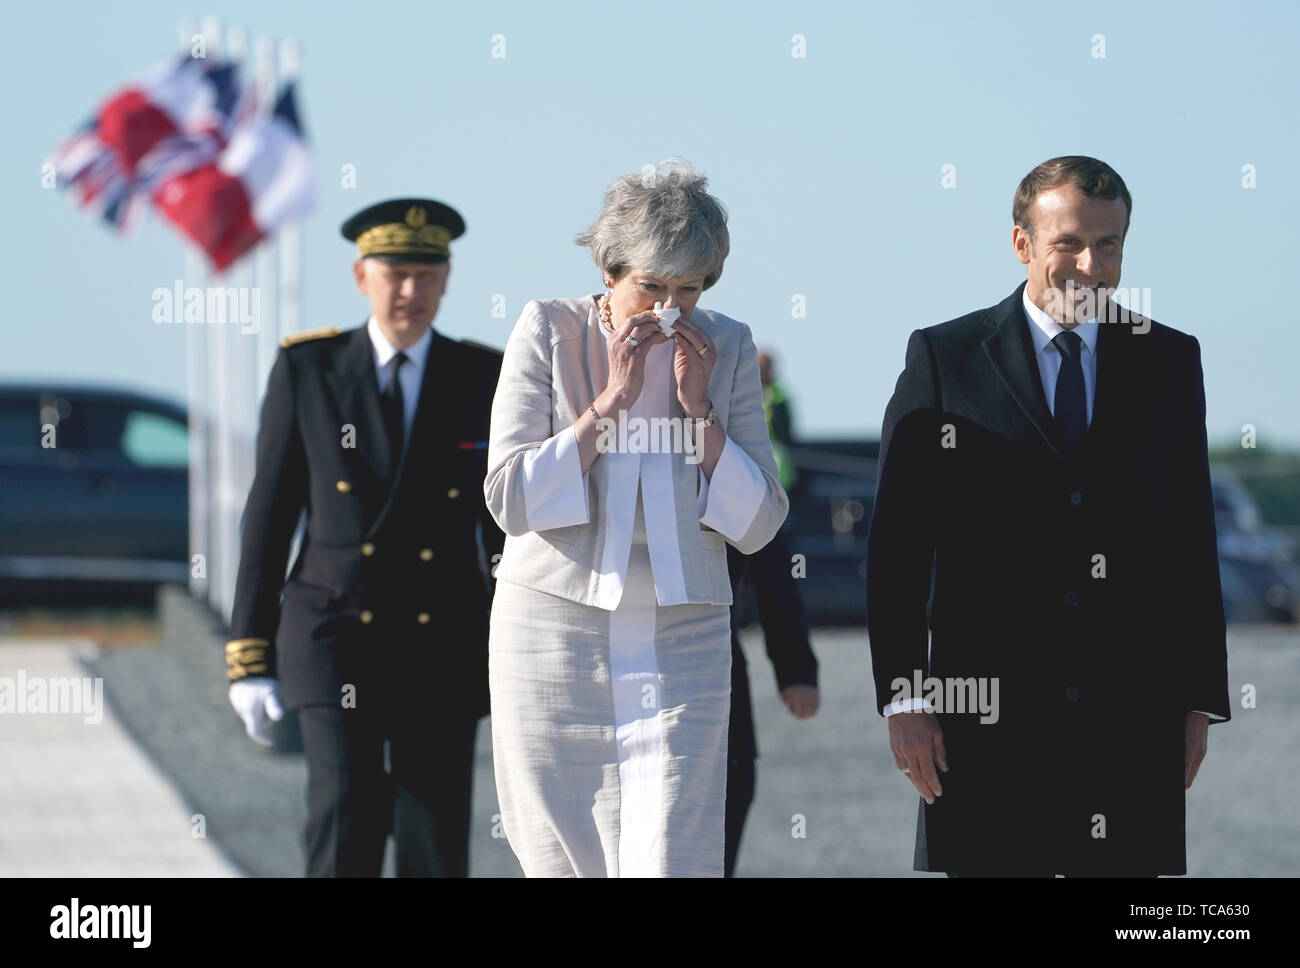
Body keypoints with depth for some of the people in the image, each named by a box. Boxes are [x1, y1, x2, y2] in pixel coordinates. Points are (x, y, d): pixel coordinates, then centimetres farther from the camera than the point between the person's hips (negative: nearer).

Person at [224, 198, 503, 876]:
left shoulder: (483, 381, 2)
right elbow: (267, 521, 0)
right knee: (346, 825, -18)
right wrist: (249, 661, -3)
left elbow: (502, 531, 7)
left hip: (443, 647, 2)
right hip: (334, 642, -2)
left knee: (436, 849, 0)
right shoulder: (306, 372, -1)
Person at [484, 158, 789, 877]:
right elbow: (510, 499, -8)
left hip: (680, 648, 0)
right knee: (563, 863, 3)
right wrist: (611, 401, -14)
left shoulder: (727, 347, 5)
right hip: (555, 634, 0)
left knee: (673, 860, -13)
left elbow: (757, 526, 4)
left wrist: (701, 407, -8)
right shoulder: (550, 331, -1)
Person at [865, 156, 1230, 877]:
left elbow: (1193, 540, 12)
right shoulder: (943, 359, 4)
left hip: (1135, 715, 2)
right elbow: (896, 546, 2)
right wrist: (903, 698, -6)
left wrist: (1200, 701, 7)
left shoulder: (1170, 362, 11)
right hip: (988, 721, -2)